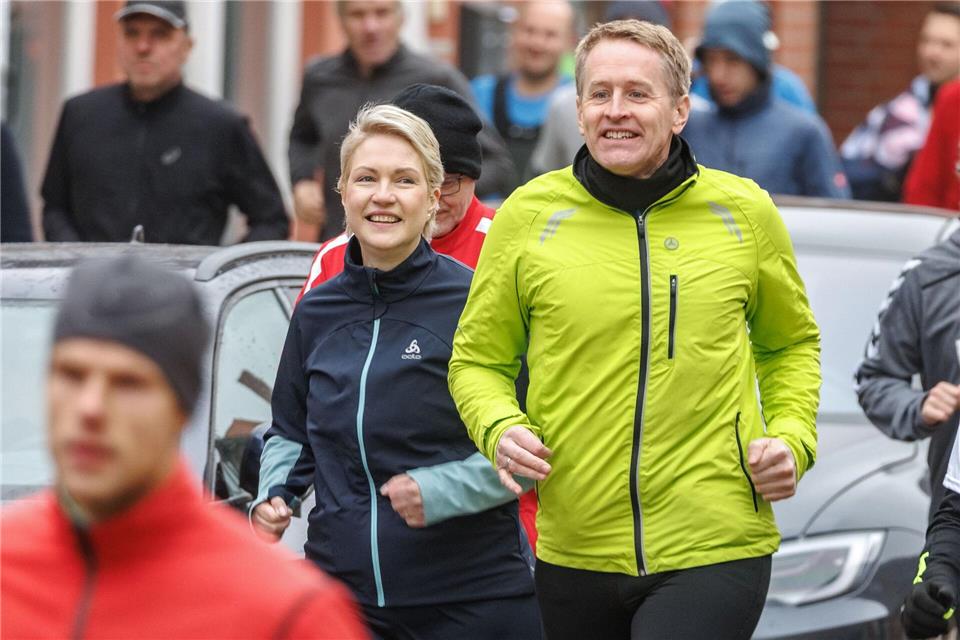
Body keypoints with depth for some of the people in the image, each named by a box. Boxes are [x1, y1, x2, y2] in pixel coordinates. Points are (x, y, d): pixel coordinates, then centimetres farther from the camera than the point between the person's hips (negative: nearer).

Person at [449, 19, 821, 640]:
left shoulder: (743, 210, 4)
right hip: (574, 553, 2)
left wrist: (792, 437, 3)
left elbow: (790, 344, 20)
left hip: (716, 548, -2)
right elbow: (478, 359, 12)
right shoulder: (527, 214, 2)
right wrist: (500, 428, -8)